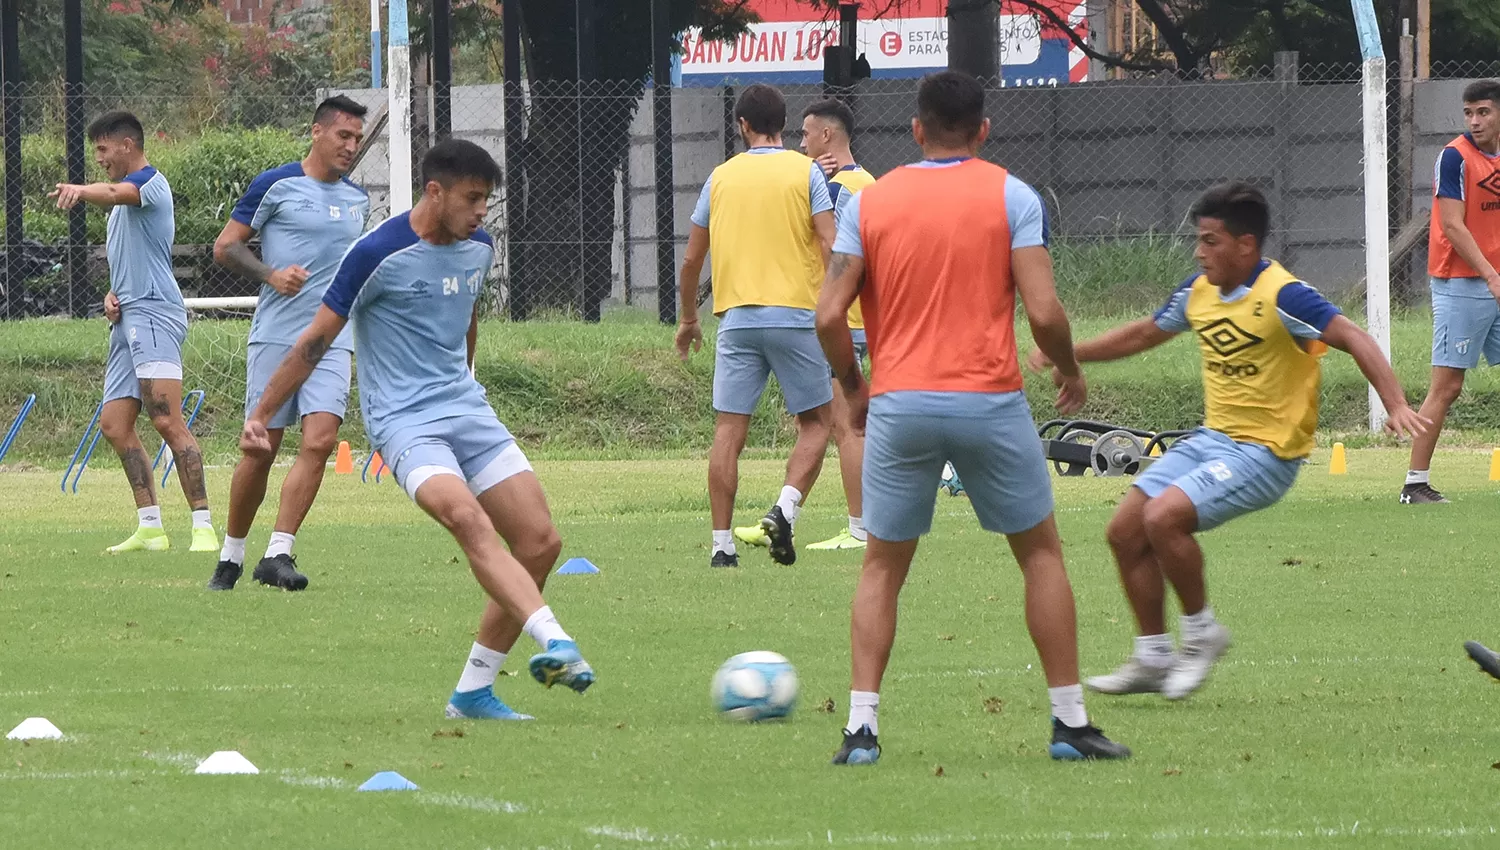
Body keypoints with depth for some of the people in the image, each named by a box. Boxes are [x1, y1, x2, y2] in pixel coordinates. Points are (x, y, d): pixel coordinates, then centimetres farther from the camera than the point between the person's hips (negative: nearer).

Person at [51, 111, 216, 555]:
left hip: (154, 312, -11)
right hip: (128, 319, 11)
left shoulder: (150, 181, -5)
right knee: (114, 423, 7)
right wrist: (112, 295, 11)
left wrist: (80, 191, -51)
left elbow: (115, 193, -29)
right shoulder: (122, 206, 26)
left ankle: (203, 526, -22)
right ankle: (150, 527, 9)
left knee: (167, 420, -18)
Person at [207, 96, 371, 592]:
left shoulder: (357, 200, 15)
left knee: (319, 440, -16)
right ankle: (231, 557, 16)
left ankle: (278, 555, -17)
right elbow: (224, 248, -1)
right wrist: (271, 275, -15)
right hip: (275, 336, -4)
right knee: (262, 448, -1)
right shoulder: (275, 186, -2)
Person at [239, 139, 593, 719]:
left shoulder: (478, 248, 8)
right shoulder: (377, 254, -12)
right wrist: (261, 416, -4)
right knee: (468, 519, -32)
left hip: (468, 409, 7)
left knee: (540, 543, -4)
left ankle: (473, 692, 5)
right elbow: (317, 340, -6)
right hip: (404, 421, -7)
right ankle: (554, 643, -49)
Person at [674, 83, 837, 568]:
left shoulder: (721, 177, 9)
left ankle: (722, 545, 1)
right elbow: (831, 247, -9)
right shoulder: (804, 172, 1)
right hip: (795, 314, -2)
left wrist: (688, 319, 27)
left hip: (736, 317, 2)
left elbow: (691, 259, 14)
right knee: (816, 422, 10)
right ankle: (786, 508, -13)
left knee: (729, 430, 4)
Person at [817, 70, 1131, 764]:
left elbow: (830, 315, -1)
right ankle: (1070, 722, 12)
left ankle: (861, 727, -1)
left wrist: (853, 387, 15)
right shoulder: (1011, 197, 0)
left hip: (898, 403, 1)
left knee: (883, 567, 12)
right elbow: (1043, 310, -9)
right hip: (989, 402, -1)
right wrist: (1070, 371, 10)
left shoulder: (870, 201, 5)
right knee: (1041, 552, 14)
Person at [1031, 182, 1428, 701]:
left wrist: (1396, 405, -38)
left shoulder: (1281, 297, -19)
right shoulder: (1199, 291, 6)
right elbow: (1145, 334, 23)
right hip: (1212, 439, 8)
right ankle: (1153, 659, 15)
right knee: (1125, 531, 3)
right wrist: (1070, 354, 20)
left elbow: (1353, 339, -25)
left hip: (1265, 451, -8)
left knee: (1164, 517, -25)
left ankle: (1202, 634, -4)